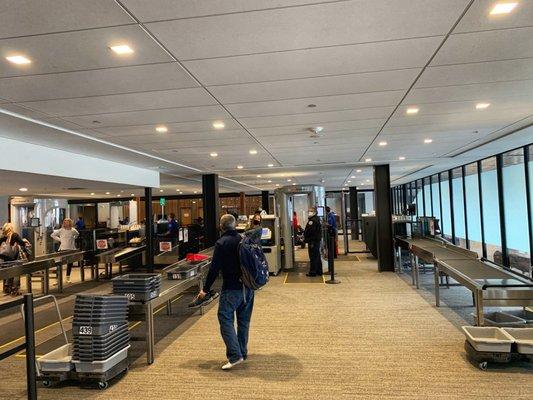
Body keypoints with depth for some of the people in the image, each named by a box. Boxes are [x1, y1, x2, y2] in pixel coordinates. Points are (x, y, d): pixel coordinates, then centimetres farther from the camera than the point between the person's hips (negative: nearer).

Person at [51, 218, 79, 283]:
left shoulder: (73, 230, 3)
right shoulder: (61, 230, -4)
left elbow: (77, 234, 25)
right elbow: (52, 235, 3)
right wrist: (59, 240, -3)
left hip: (71, 249, 3)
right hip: (63, 249, -3)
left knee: (70, 264, 9)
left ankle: (68, 277, 22)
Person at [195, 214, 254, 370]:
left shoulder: (221, 243, -11)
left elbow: (214, 268, -12)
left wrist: (206, 290, -4)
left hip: (231, 288, -6)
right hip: (248, 287, 7)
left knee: (226, 320, -2)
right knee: (244, 321, 16)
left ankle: (235, 356, -10)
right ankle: (242, 352, 25)